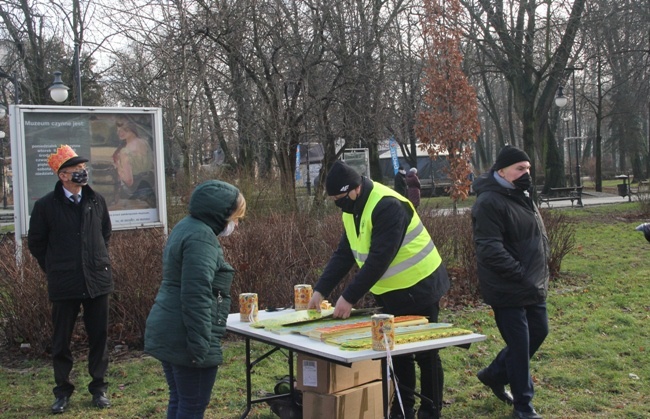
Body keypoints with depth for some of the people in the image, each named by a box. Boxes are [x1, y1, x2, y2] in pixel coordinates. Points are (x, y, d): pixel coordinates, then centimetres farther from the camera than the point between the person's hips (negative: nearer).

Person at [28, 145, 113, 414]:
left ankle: (99, 388, 22)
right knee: (61, 341, 8)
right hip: (64, 285, -2)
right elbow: (35, 243, 5)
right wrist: (54, 269, 6)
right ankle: (63, 391, 22)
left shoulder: (96, 201, 2)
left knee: (99, 337, 9)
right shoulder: (46, 206, -7)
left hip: (98, 280, 3)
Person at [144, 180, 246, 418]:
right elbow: (196, 296, -24)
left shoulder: (187, 228, 16)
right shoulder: (201, 237, -17)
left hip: (168, 333, 10)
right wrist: (200, 345, -24)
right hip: (185, 338, -10)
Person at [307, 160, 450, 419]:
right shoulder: (352, 209, 2)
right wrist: (321, 290, -5)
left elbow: (379, 259, -29)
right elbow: (343, 255, 5)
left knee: (425, 352, 3)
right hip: (390, 292, 8)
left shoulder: (388, 206, -27)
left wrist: (349, 298, -27)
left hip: (418, 288, -8)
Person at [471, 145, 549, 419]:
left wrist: (540, 273, 11)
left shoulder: (521, 197, 13)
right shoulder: (490, 202, -18)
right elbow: (490, 249, -25)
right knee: (520, 344, -2)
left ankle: (494, 374, 36)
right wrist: (521, 275, -23)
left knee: (538, 332, 18)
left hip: (533, 286, 10)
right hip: (508, 290, -9)